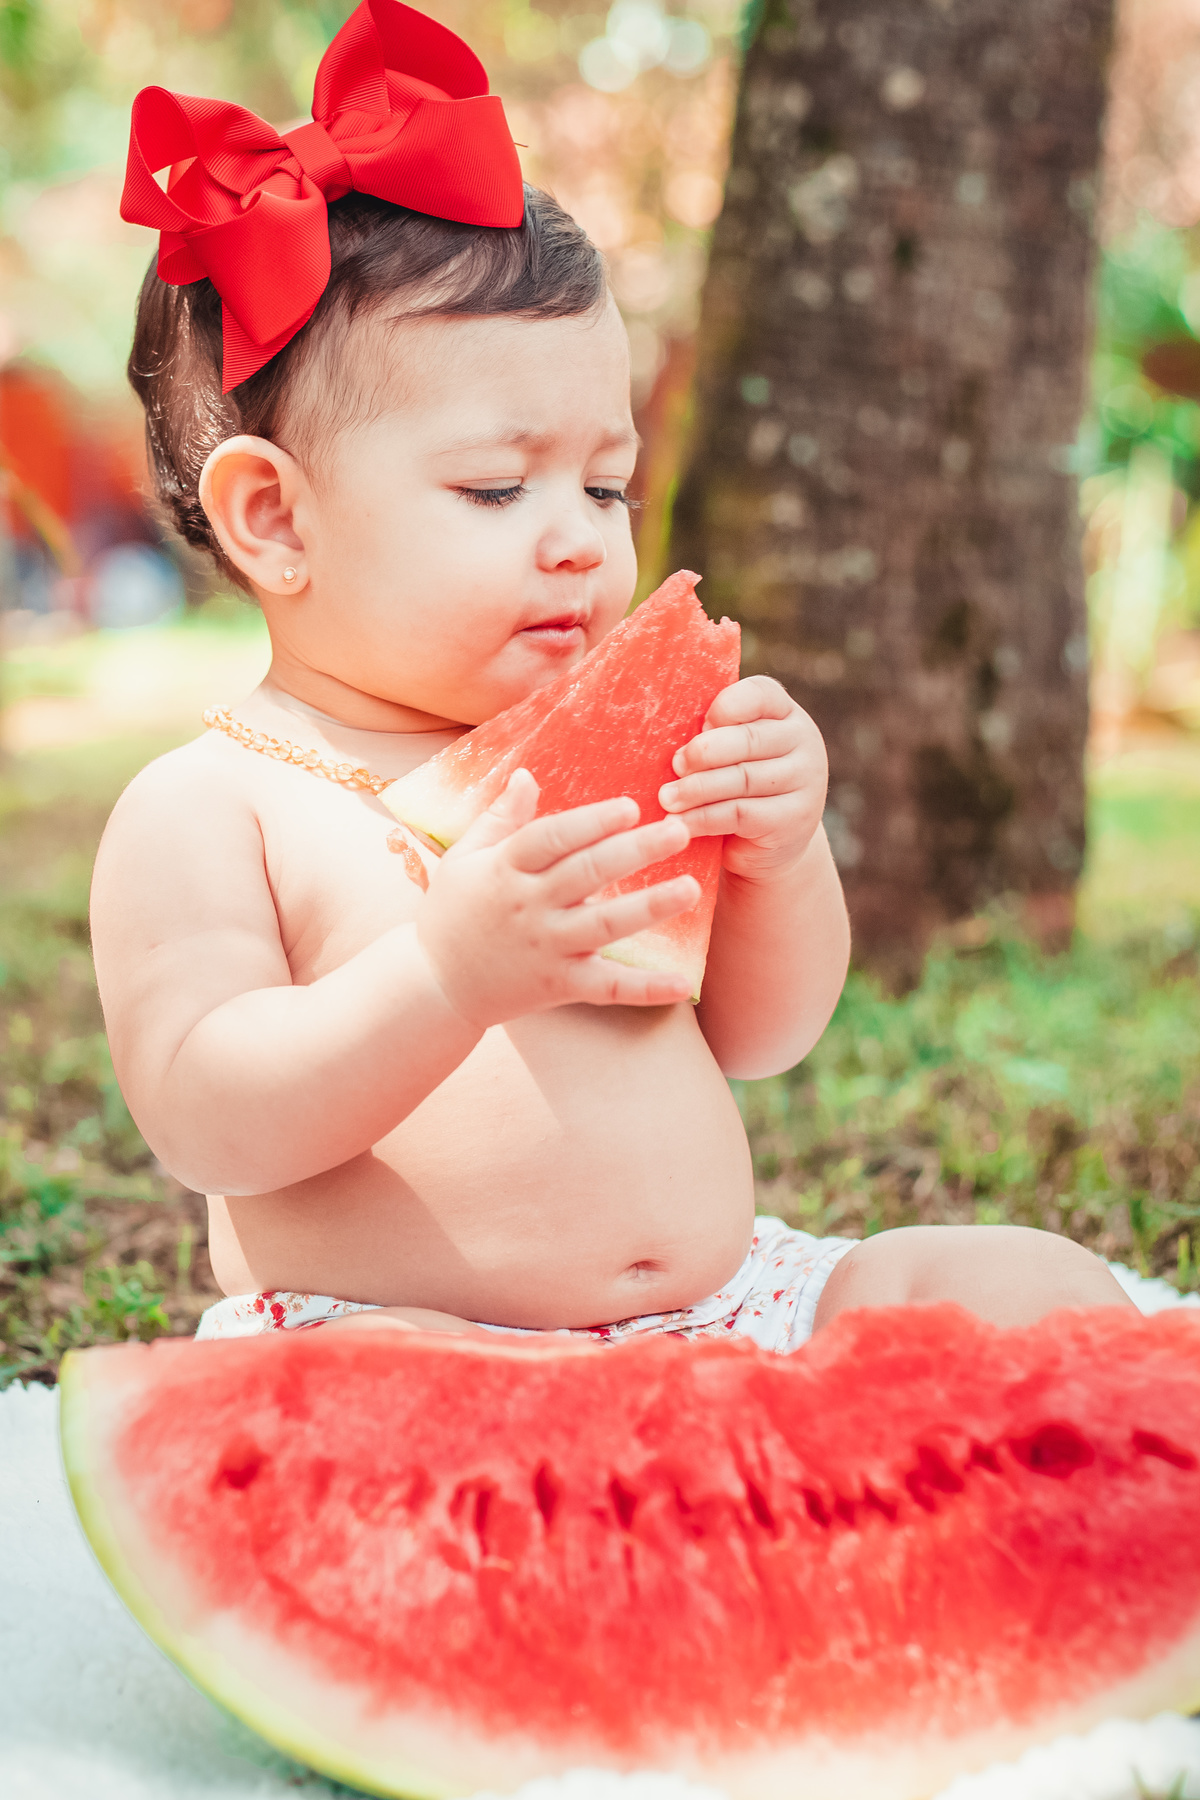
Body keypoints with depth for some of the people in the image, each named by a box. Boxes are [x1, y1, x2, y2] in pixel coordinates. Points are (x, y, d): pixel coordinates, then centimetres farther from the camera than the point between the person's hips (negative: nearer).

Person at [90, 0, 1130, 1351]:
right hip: (380, 1330, -5)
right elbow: (201, 1119, -16)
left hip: (721, 1301, 6)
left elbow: (752, 1041, 14)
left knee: (1046, 1289, -4)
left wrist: (780, 856, -7)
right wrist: (449, 976, -31)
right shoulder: (206, 809, -6)